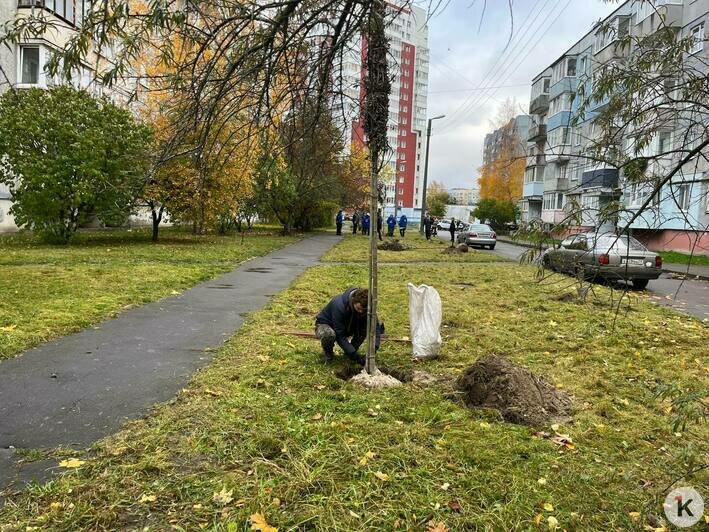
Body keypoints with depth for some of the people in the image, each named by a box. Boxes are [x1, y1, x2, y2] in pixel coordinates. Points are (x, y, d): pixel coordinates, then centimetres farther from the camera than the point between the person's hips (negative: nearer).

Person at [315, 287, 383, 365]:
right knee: (329, 334, -40)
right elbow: (340, 335, -37)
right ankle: (327, 352, -5)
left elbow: (375, 324, -20)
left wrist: (374, 346, -36)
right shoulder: (339, 306, -37)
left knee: (367, 326, -22)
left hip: (347, 327, 4)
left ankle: (353, 348, 0)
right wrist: (355, 355, -42)